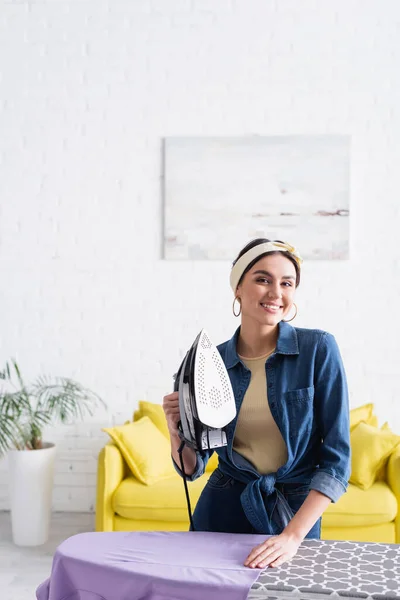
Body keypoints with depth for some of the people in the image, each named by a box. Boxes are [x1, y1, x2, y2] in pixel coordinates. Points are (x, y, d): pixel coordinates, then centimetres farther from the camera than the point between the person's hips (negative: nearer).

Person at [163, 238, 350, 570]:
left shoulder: (319, 349, -12)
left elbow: (337, 457, -13)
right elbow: (192, 467, 2)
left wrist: (293, 535, -22)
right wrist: (178, 434, -19)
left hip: (298, 512, -2)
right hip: (223, 510, 2)